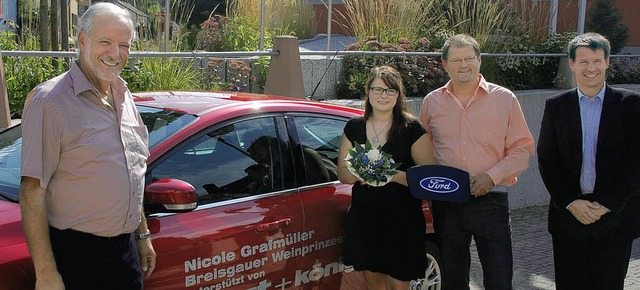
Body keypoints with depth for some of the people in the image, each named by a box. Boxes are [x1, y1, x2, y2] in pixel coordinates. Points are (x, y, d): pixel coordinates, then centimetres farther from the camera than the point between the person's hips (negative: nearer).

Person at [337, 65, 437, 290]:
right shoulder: (354, 128, 7)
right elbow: (342, 173, 8)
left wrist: (394, 175, -24)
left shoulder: (411, 129, -5)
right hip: (363, 216, 4)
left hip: (401, 219, -4)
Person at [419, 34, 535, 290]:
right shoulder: (432, 102, 6)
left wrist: (492, 176, -15)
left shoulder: (504, 99, -1)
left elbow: (523, 149, -1)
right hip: (445, 204, 3)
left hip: (490, 201, -2)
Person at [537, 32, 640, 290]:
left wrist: (608, 204, -10)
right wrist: (570, 202, -9)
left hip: (616, 216, -1)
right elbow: (546, 159, 2)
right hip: (567, 214, 1)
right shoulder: (556, 105, 4)